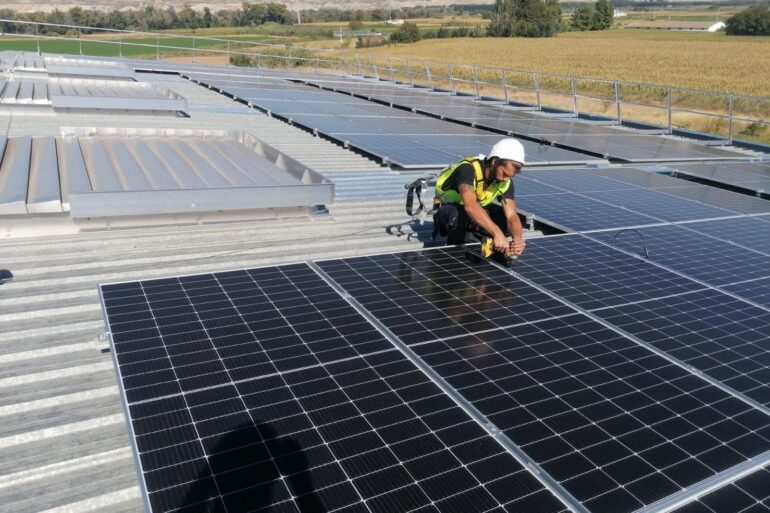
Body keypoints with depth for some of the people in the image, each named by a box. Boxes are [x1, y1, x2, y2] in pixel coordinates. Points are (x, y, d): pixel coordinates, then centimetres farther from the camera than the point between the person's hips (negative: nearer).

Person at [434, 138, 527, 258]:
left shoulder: (505, 182, -16)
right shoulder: (468, 169, -37)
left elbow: (511, 215, -24)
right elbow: (470, 206, -54)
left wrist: (518, 238, -47)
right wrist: (497, 233, -64)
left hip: (478, 208, 6)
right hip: (448, 208, -5)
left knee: (505, 218, -19)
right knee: (457, 215, -41)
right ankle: (455, 248, -11)